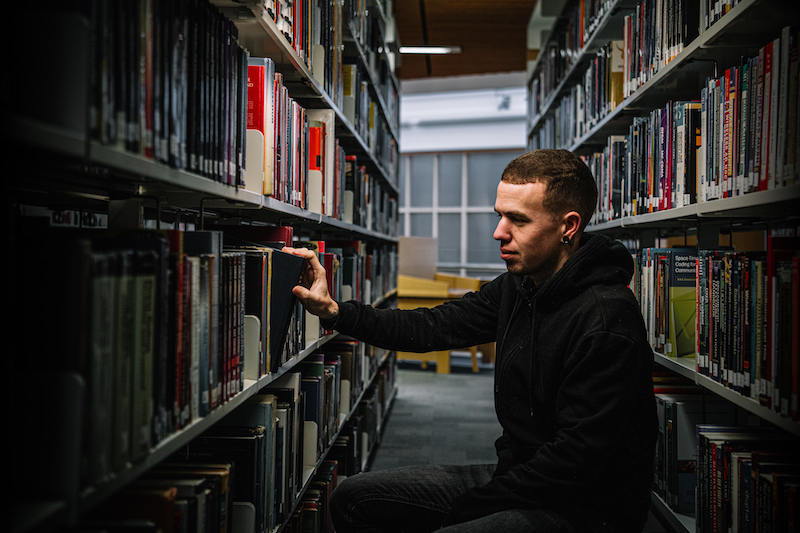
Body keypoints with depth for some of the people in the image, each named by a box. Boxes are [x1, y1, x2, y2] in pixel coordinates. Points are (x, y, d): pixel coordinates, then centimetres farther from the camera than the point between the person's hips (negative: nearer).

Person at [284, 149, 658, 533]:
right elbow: (434, 327, 8)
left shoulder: (606, 321, -23)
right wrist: (334, 311, -3)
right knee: (354, 498, 10)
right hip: (518, 475, 9)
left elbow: (576, 460, -24)